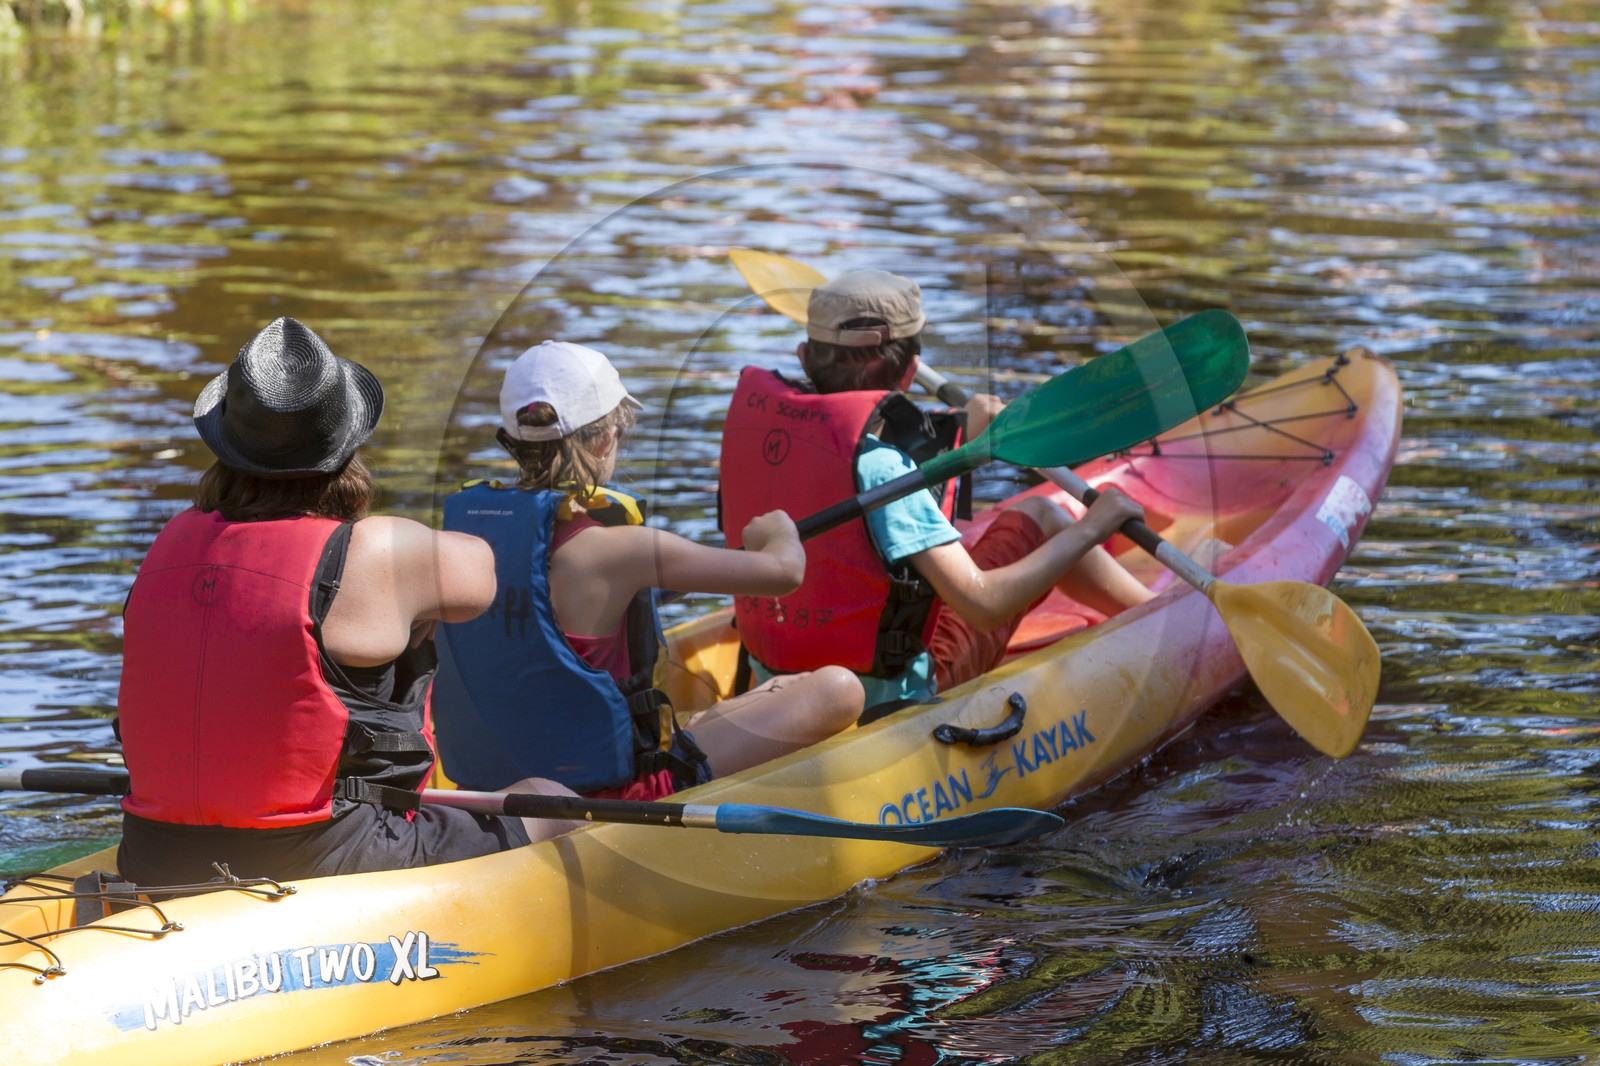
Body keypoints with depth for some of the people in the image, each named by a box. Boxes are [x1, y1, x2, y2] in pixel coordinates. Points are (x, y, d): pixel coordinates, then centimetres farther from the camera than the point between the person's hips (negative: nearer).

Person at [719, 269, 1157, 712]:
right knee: (1037, 515, 10)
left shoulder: (753, 410, -6)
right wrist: (1088, 529, -12)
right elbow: (982, 605, -27)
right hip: (895, 690, -7)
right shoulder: (877, 463, -26)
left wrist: (958, 433, 27)